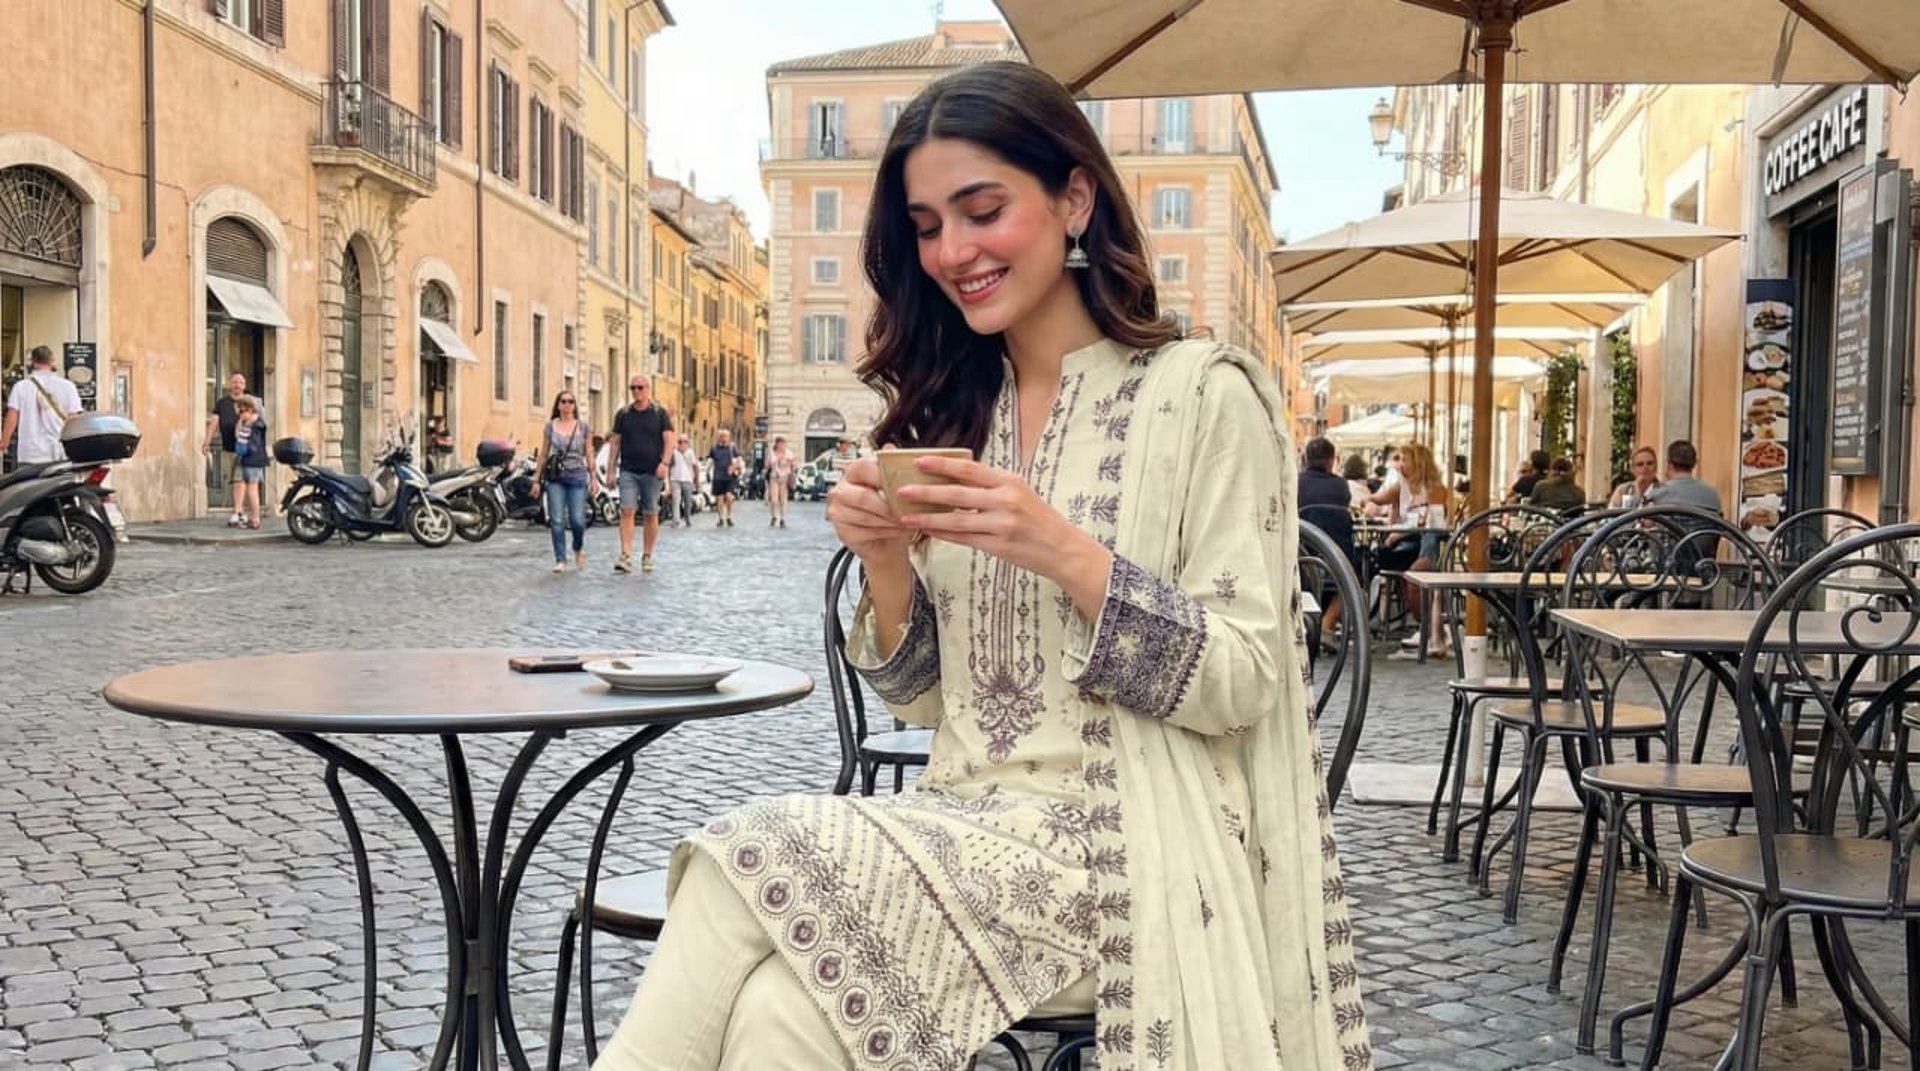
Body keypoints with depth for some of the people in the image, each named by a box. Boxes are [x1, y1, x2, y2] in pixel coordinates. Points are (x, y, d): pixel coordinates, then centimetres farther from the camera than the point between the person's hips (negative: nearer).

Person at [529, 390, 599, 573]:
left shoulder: (583, 427, 6)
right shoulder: (550, 426, 7)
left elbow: (589, 454, 9)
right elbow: (543, 454, 10)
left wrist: (594, 478, 3)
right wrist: (536, 480, 8)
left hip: (577, 476, -1)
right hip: (555, 477, 1)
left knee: (577, 520, -7)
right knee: (557, 521, -5)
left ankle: (578, 548, 23)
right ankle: (560, 560, 3)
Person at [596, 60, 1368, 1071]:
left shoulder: (1202, 393, -4)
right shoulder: (952, 414, 12)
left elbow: (1243, 683, -9)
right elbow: (923, 698, 12)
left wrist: (1062, 553, -21)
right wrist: (885, 565, -7)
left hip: (1122, 848, -4)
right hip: (966, 827, 4)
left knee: (760, 864, -24)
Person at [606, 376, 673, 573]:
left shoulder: (660, 413, 4)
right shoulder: (623, 414, 10)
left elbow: (669, 439, -2)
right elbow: (615, 442, 11)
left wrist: (664, 463, -16)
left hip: (652, 472, -1)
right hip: (628, 471, 1)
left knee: (651, 515, 5)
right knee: (627, 511, -12)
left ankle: (647, 557, 15)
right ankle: (626, 557, -17)